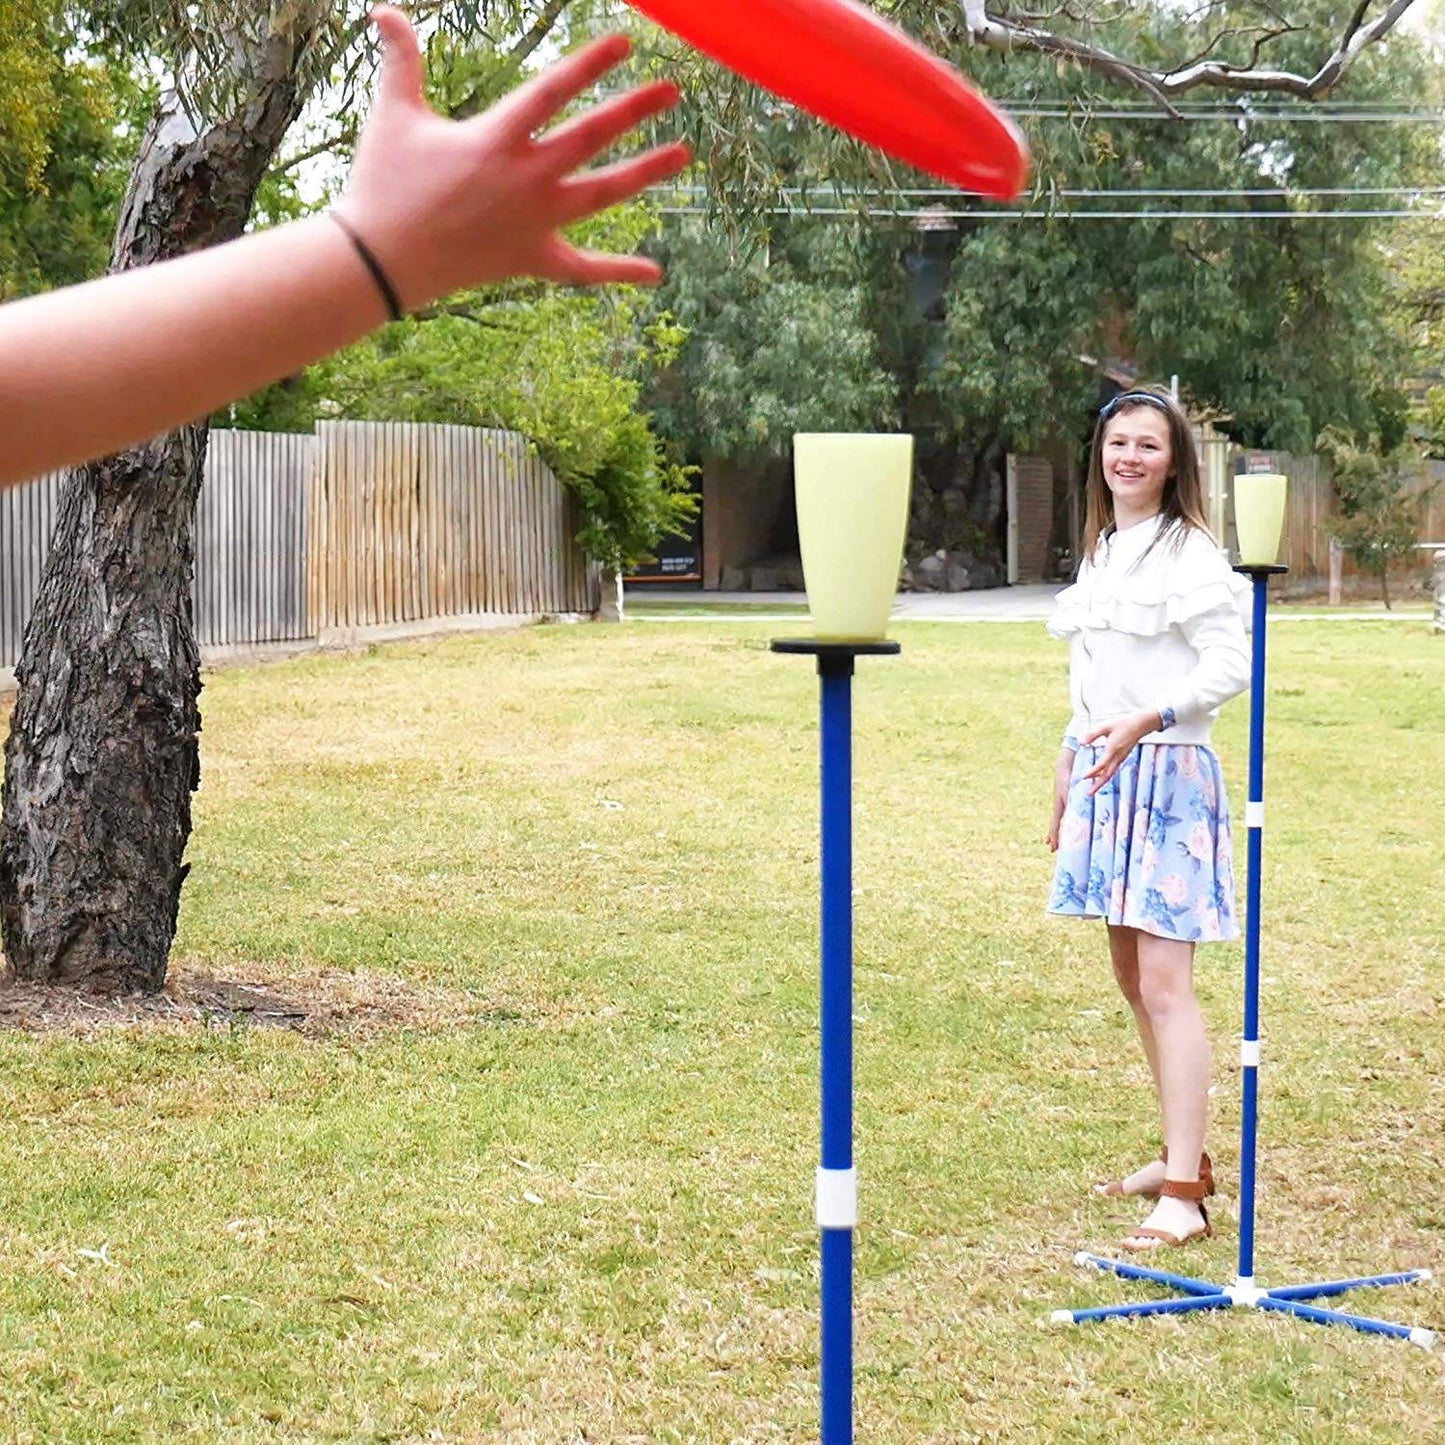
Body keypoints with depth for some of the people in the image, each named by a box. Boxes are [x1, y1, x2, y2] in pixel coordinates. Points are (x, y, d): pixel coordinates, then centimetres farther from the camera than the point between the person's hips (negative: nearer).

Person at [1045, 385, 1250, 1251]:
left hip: (1169, 775, -9)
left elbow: (1230, 665, -16)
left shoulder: (1191, 554, -8)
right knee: (1131, 976, 13)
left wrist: (1147, 721, -28)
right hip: (1105, 779, 9)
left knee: (1164, 982, -13)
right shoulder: (1102, 552, 16)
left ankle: (1185, 1195, -13)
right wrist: (1069, 772, 23)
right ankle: (1185, 1154, 25)